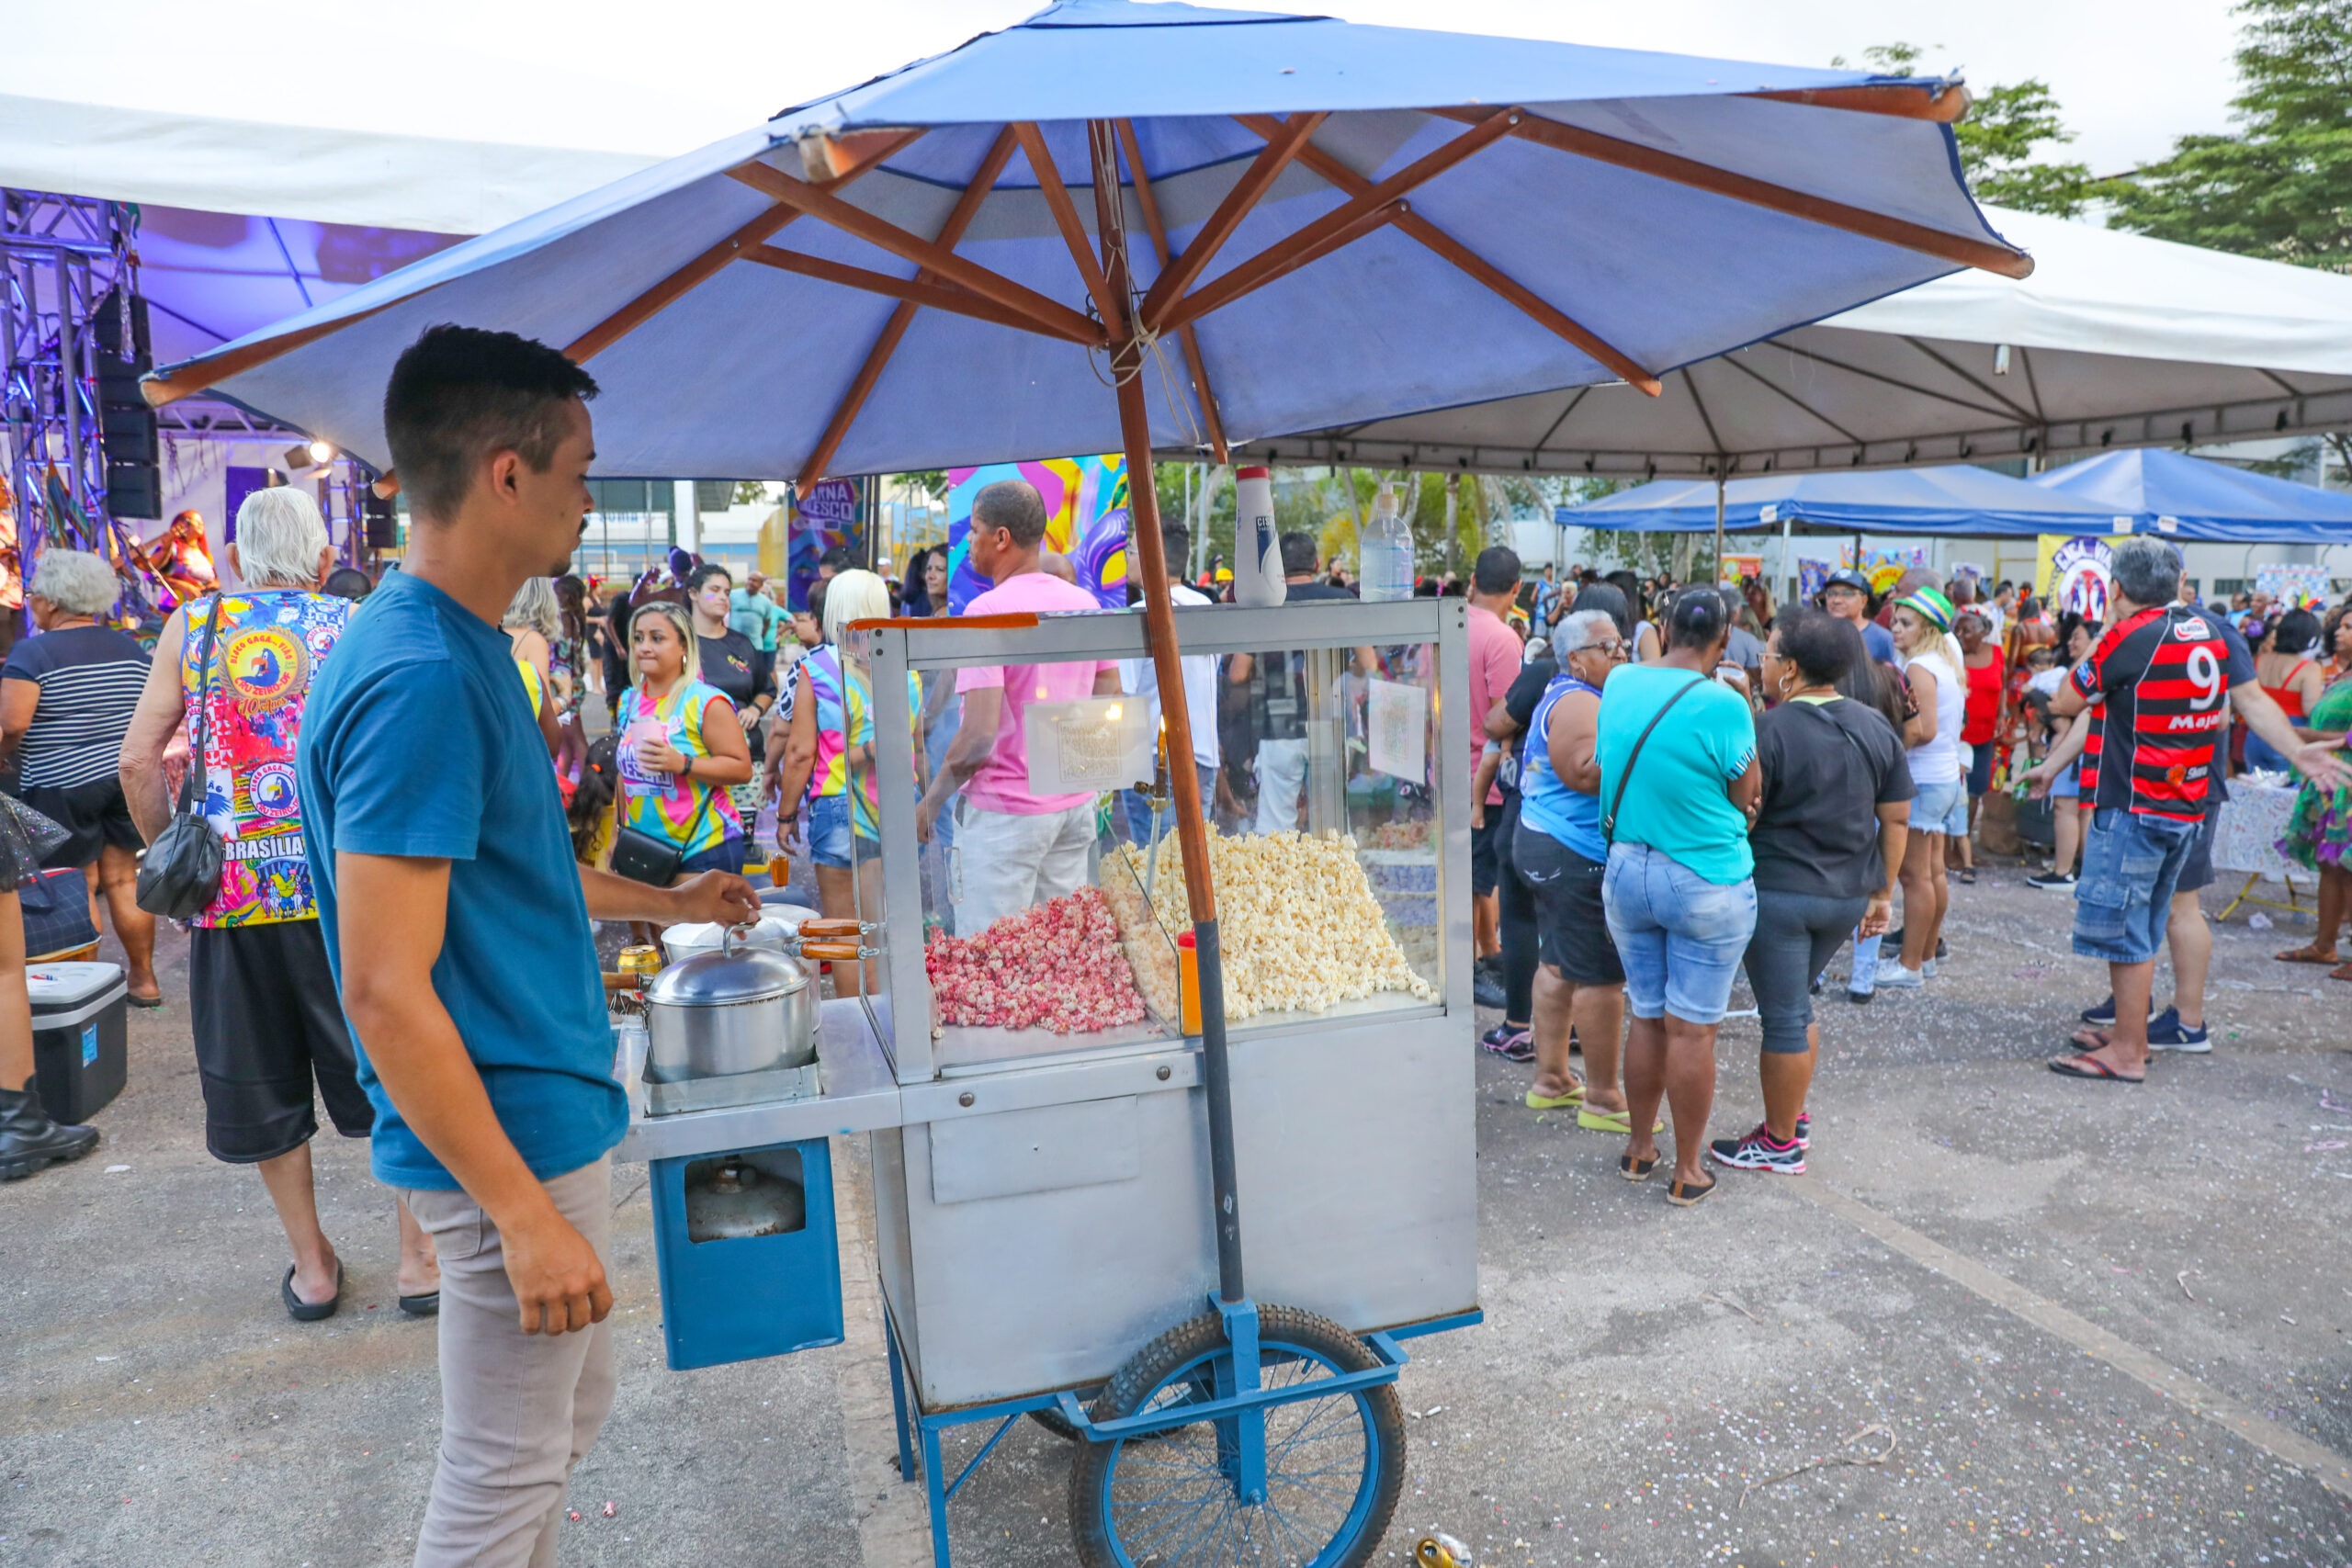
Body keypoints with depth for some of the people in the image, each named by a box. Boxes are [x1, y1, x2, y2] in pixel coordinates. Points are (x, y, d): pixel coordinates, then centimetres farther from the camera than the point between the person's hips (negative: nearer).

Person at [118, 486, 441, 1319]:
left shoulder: (190, 627, 7)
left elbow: (138, 761, 4)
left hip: (231, 889, 2)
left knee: (262, 1087, 15)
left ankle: (312, 1266, 25)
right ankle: (419, 1258, 16)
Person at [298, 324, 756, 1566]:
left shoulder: (459, 646, 7)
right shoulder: (418, 675, -24)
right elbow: (384, 990, -25)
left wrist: (663, 903, 30)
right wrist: (524, 1211, -22)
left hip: (546, 1108, 10)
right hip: (509, 1138, -10)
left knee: (568, 1416, 24)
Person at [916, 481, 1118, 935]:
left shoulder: (986, 611, -16)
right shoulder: (1085, 603, 7)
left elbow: (980, 734, -20)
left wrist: (931, 800, -8)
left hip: (1005, 811, -7)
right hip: (1076, 804, 7)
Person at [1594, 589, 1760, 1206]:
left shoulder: (1619, 684, -1)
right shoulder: (1724, 705, -17)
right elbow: (1746, 796, -6)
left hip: (1625, 872, 5)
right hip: (1706, 885, -5)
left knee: (1646, 1017, 17)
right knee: (1691, 1029, 5)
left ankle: (1638, 1149, 30)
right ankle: (1687, 1172, 18)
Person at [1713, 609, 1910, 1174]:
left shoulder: (1767, 731, -16)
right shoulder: (1876, 728, 3)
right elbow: (1897, 819, 7)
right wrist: (1883, 893, 15)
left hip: (1778, 894, -7)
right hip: (1848, 896, 7)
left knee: (1784, 1016, 4)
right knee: (1797, 1002, 23)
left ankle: (1781, 1144, 16)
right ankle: (1794, 1117, 31)